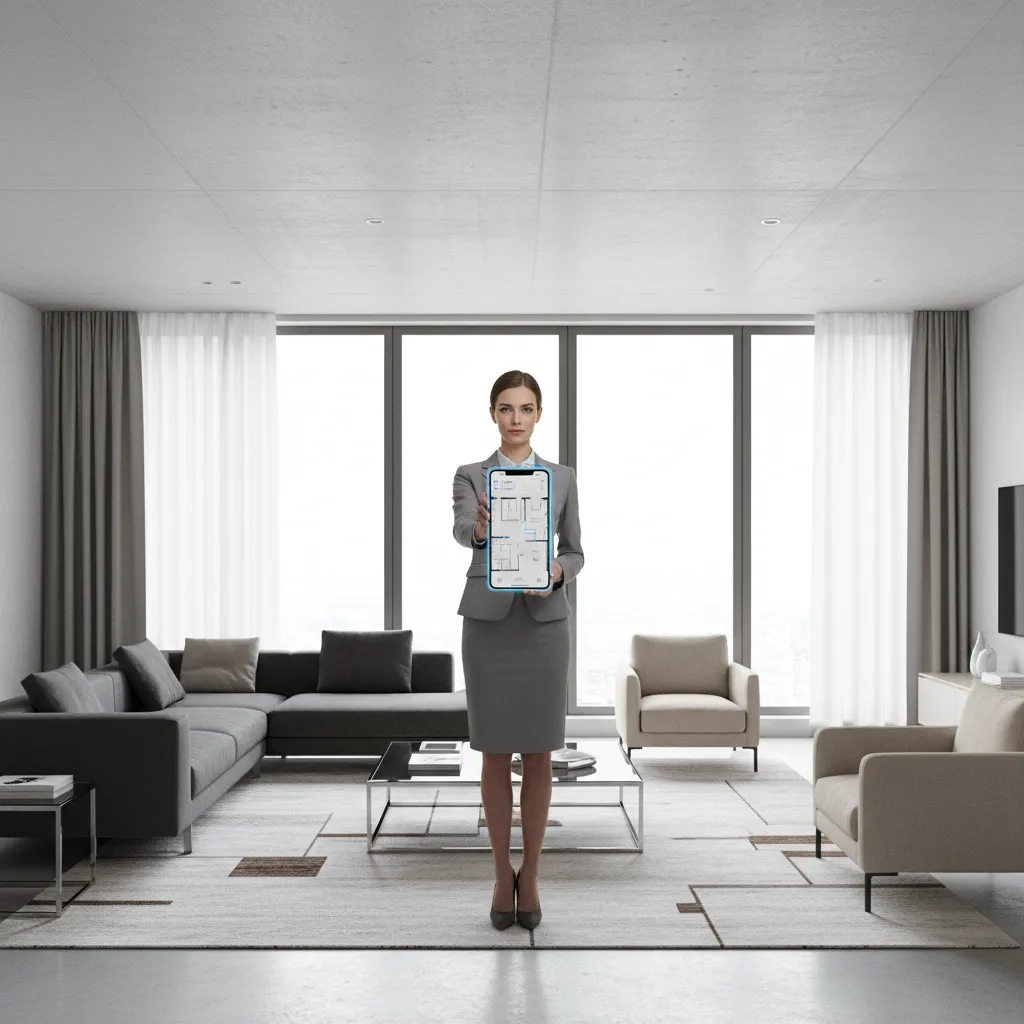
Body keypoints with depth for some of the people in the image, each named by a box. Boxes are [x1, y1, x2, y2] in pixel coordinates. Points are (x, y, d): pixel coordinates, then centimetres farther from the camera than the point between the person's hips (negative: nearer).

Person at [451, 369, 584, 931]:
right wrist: (479, 527, -44)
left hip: (544, 621, 1)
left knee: (538, 754, 6)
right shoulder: (470, 475, 1)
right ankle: (503, 875, 20)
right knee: (496, 754, 5)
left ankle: (530, 877, 20)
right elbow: (461, 528, -20)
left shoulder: (562, 477, 7)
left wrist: (556, 572, -14)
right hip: (488, 620, -1)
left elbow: (575, 550, 9)